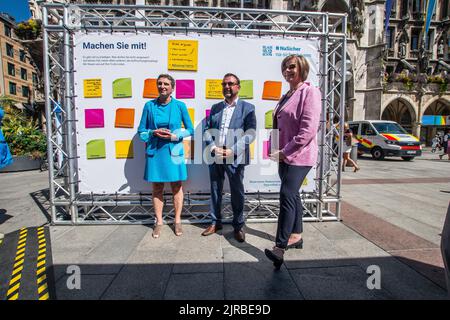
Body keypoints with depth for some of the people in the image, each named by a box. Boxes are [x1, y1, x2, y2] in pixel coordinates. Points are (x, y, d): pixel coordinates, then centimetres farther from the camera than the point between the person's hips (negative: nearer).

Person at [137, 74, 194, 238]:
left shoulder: (180, 105, -1)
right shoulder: (149, 105, 2)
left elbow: (190, 129, 4)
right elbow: (141, 131, 6)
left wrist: (175, 136, -12)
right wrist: (154, 133, -13)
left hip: (174, 151, -1)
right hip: (154, 151, 1)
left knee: (177, 186, 7)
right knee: (157, 187, 9)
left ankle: (177, 221, 23)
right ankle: (159, 222, 24)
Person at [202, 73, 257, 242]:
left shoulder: (247, 107, 3)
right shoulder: (215, 108, 16)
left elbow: (250, 133, -7)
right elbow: (207, 130, 10)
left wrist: (232, 150, -17)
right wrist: (214, 147, -8)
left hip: (235, 157, -4)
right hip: (215, 157, 4)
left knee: (237, 192, 5)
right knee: (215, 190, 13)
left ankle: (238, 226, 21)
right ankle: (215, 222, 28)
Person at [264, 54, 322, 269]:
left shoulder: (310, 92, -7)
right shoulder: (286, 96, 19)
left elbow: (309, 129, -18)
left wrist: (286, 151, -17)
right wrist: (274, 149, 9)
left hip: (300, 156, -8)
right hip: (284, 156, 8)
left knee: (287, 195, -15)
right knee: (292, 195, 13)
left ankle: (280, 247, -12)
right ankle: (296, 236, 27)